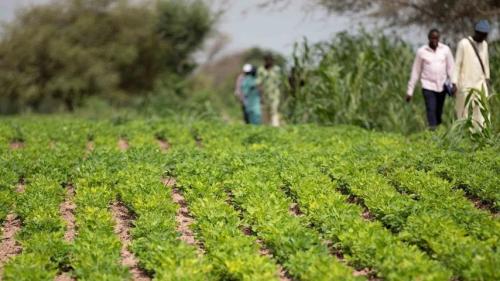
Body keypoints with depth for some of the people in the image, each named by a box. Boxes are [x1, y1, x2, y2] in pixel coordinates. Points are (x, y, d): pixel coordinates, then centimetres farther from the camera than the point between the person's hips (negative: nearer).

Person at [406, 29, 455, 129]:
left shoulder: (445, 49, -1)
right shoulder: (422, 51, -3)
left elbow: (451, 68, 2)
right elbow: (416, 72, 3)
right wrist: (410, 91, 3)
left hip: (441, 86, 2)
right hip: (428, 87, -2)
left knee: (439, 113, 11)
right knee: (431, 111, -14)